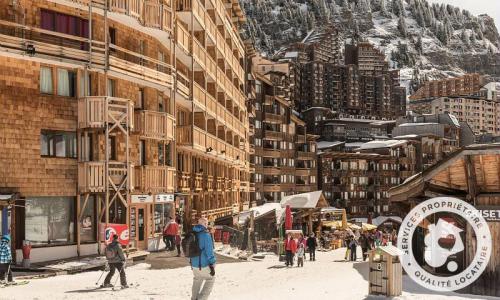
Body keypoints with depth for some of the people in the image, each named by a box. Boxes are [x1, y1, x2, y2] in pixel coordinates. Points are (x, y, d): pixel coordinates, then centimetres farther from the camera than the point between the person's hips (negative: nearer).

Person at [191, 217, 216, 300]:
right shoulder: (206, 234, -18)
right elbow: (209, 251, -19)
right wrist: (212, 265, -13)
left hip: (195, 263, 6)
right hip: (205, 264, -6)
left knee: (197, 280, 26)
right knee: (210, 280, 13)